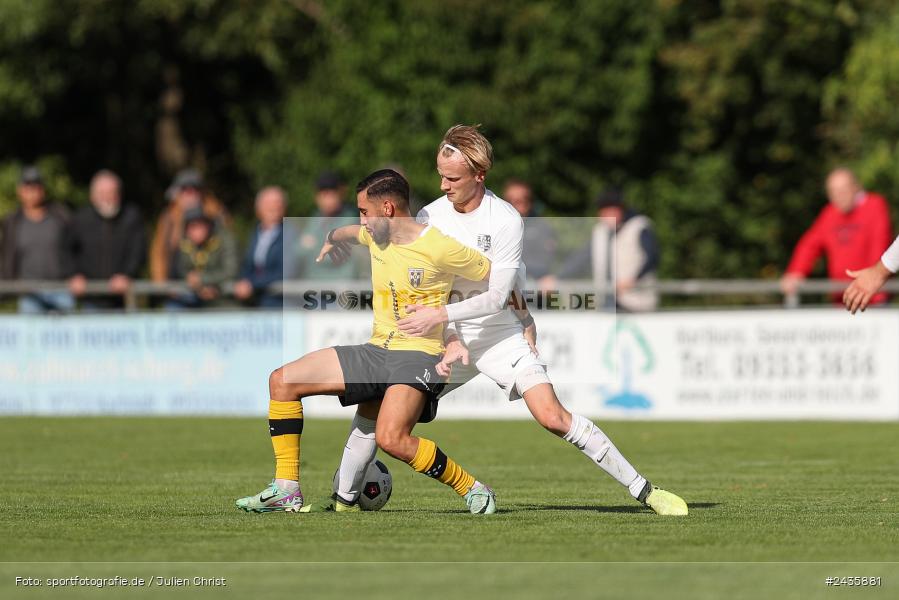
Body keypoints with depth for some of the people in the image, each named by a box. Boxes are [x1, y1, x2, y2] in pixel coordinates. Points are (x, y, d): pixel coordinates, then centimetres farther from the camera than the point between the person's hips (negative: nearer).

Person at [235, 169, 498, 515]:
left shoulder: (440, 248, -13)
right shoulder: (375, 236, 8)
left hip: (419, 353, -8)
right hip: (377, 351, 8)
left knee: (391, 439, -32)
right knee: (282, 381, -1)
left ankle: (471, 489, -12)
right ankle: (286, 490, 2)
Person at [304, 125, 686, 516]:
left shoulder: (506, 221, -17)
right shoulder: (429, 217, -5)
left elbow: (497, 297, -19)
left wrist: (440, 315, -28)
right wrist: (450, 341, -17)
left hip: (503, 334, -4)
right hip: (446, 336, 4)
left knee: (552, 417, -19)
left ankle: (642, 490, -11)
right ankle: (343, 498, 13)